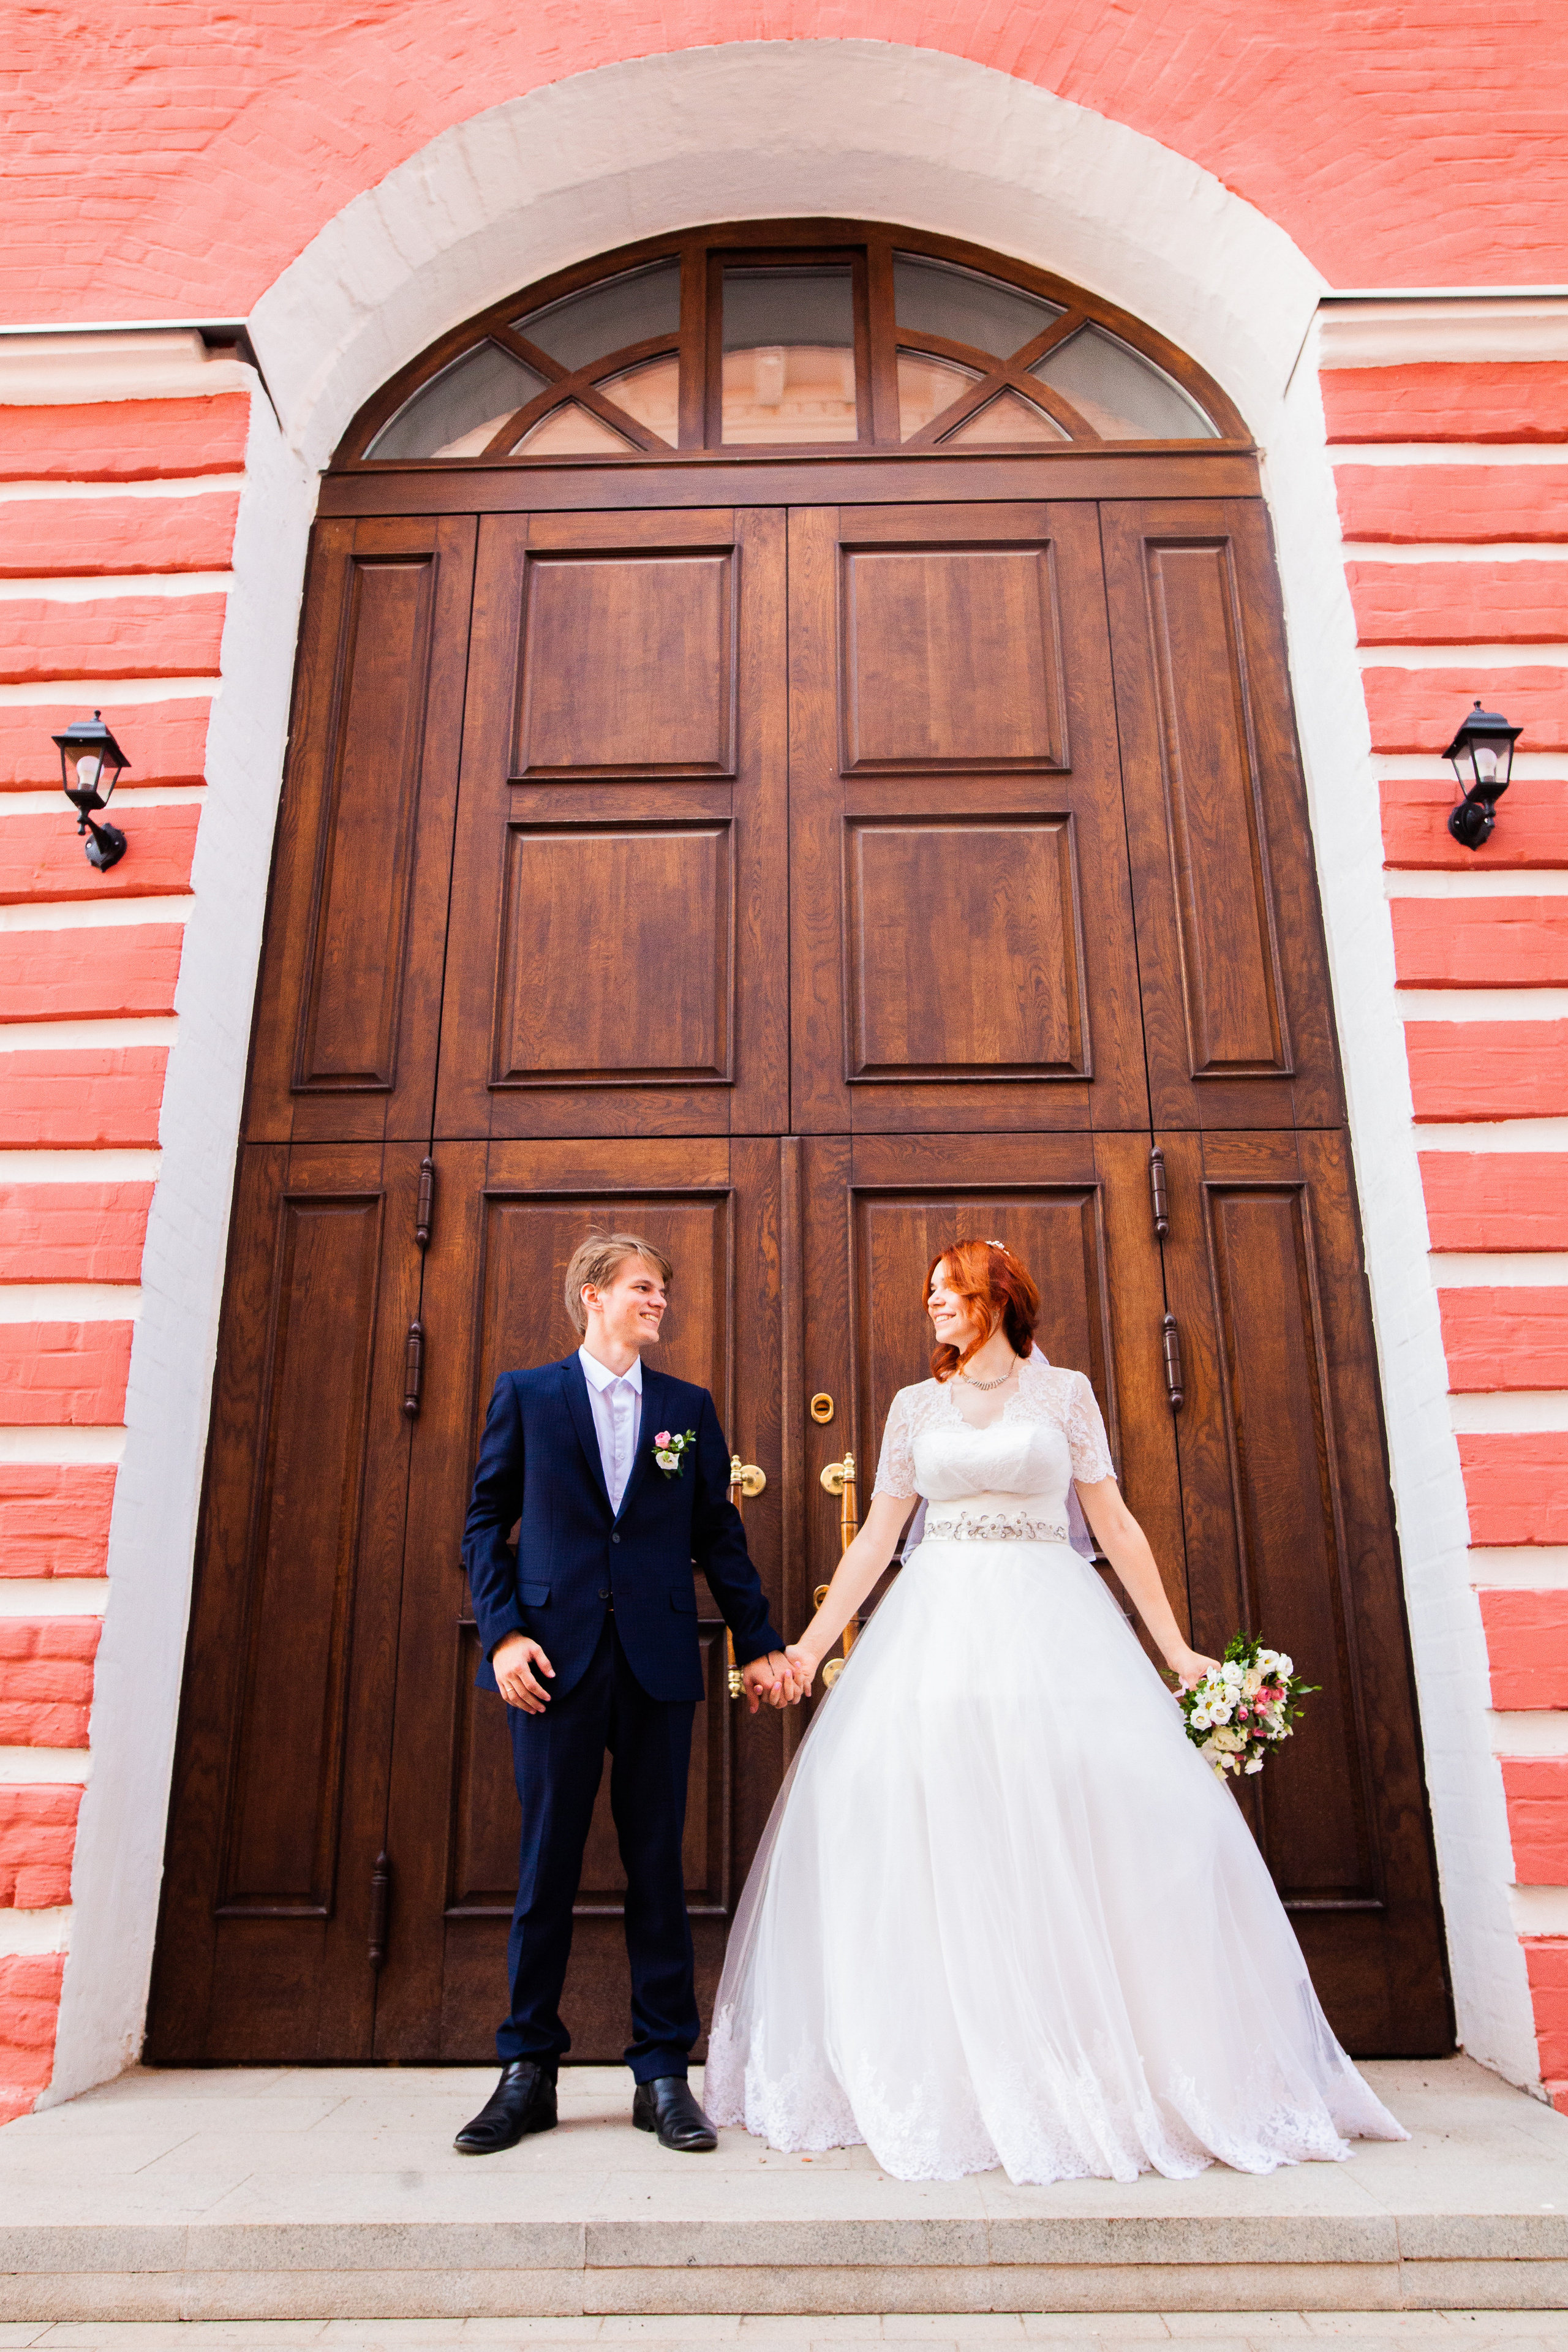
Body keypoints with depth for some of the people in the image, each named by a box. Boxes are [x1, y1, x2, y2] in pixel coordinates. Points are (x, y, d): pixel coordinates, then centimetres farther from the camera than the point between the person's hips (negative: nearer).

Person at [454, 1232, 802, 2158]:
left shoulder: (690, 1408, 11)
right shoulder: (526, 1395, 6)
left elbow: (719, 1536, 10)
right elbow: (486, 1522, 5)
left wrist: (762, 1644, 6)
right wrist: (503, 1631, -7)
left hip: (660, 1662, 1)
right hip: (555, 1656, -1)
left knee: (658, 1862, 7)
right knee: (548, 1862, 7)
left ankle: (664, 2072, 19)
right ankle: (529, 2069, 22)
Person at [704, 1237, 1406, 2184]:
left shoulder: (1065, 1392, 6)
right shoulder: (916, 1406, 11)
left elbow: (1116, 1523, 5)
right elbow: (877, 1538, 10)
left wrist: (1176, 1644, 1)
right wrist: (811, 1643, 4)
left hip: (1050, 1626, -1)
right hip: (939, 1629, 2)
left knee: (1090, 1824, -8)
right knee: (929, 1834, -3)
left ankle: (1097, 2073, 9)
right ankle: (947, 2084, 11)